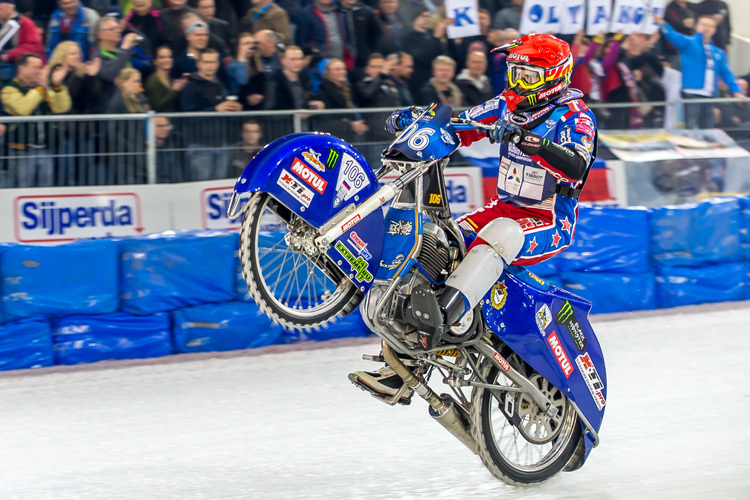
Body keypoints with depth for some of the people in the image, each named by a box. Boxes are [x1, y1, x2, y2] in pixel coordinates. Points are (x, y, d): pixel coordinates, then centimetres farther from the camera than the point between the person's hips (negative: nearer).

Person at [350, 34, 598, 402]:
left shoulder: (574, 116, -11)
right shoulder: (510, 104, 10)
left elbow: (576, 167, -29)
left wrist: (527, 140, -42)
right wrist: (415, 120, -8)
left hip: (552, 222, -8)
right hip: (506, 206, 8)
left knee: (499, 235, -40)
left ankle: (444, 312, -63)